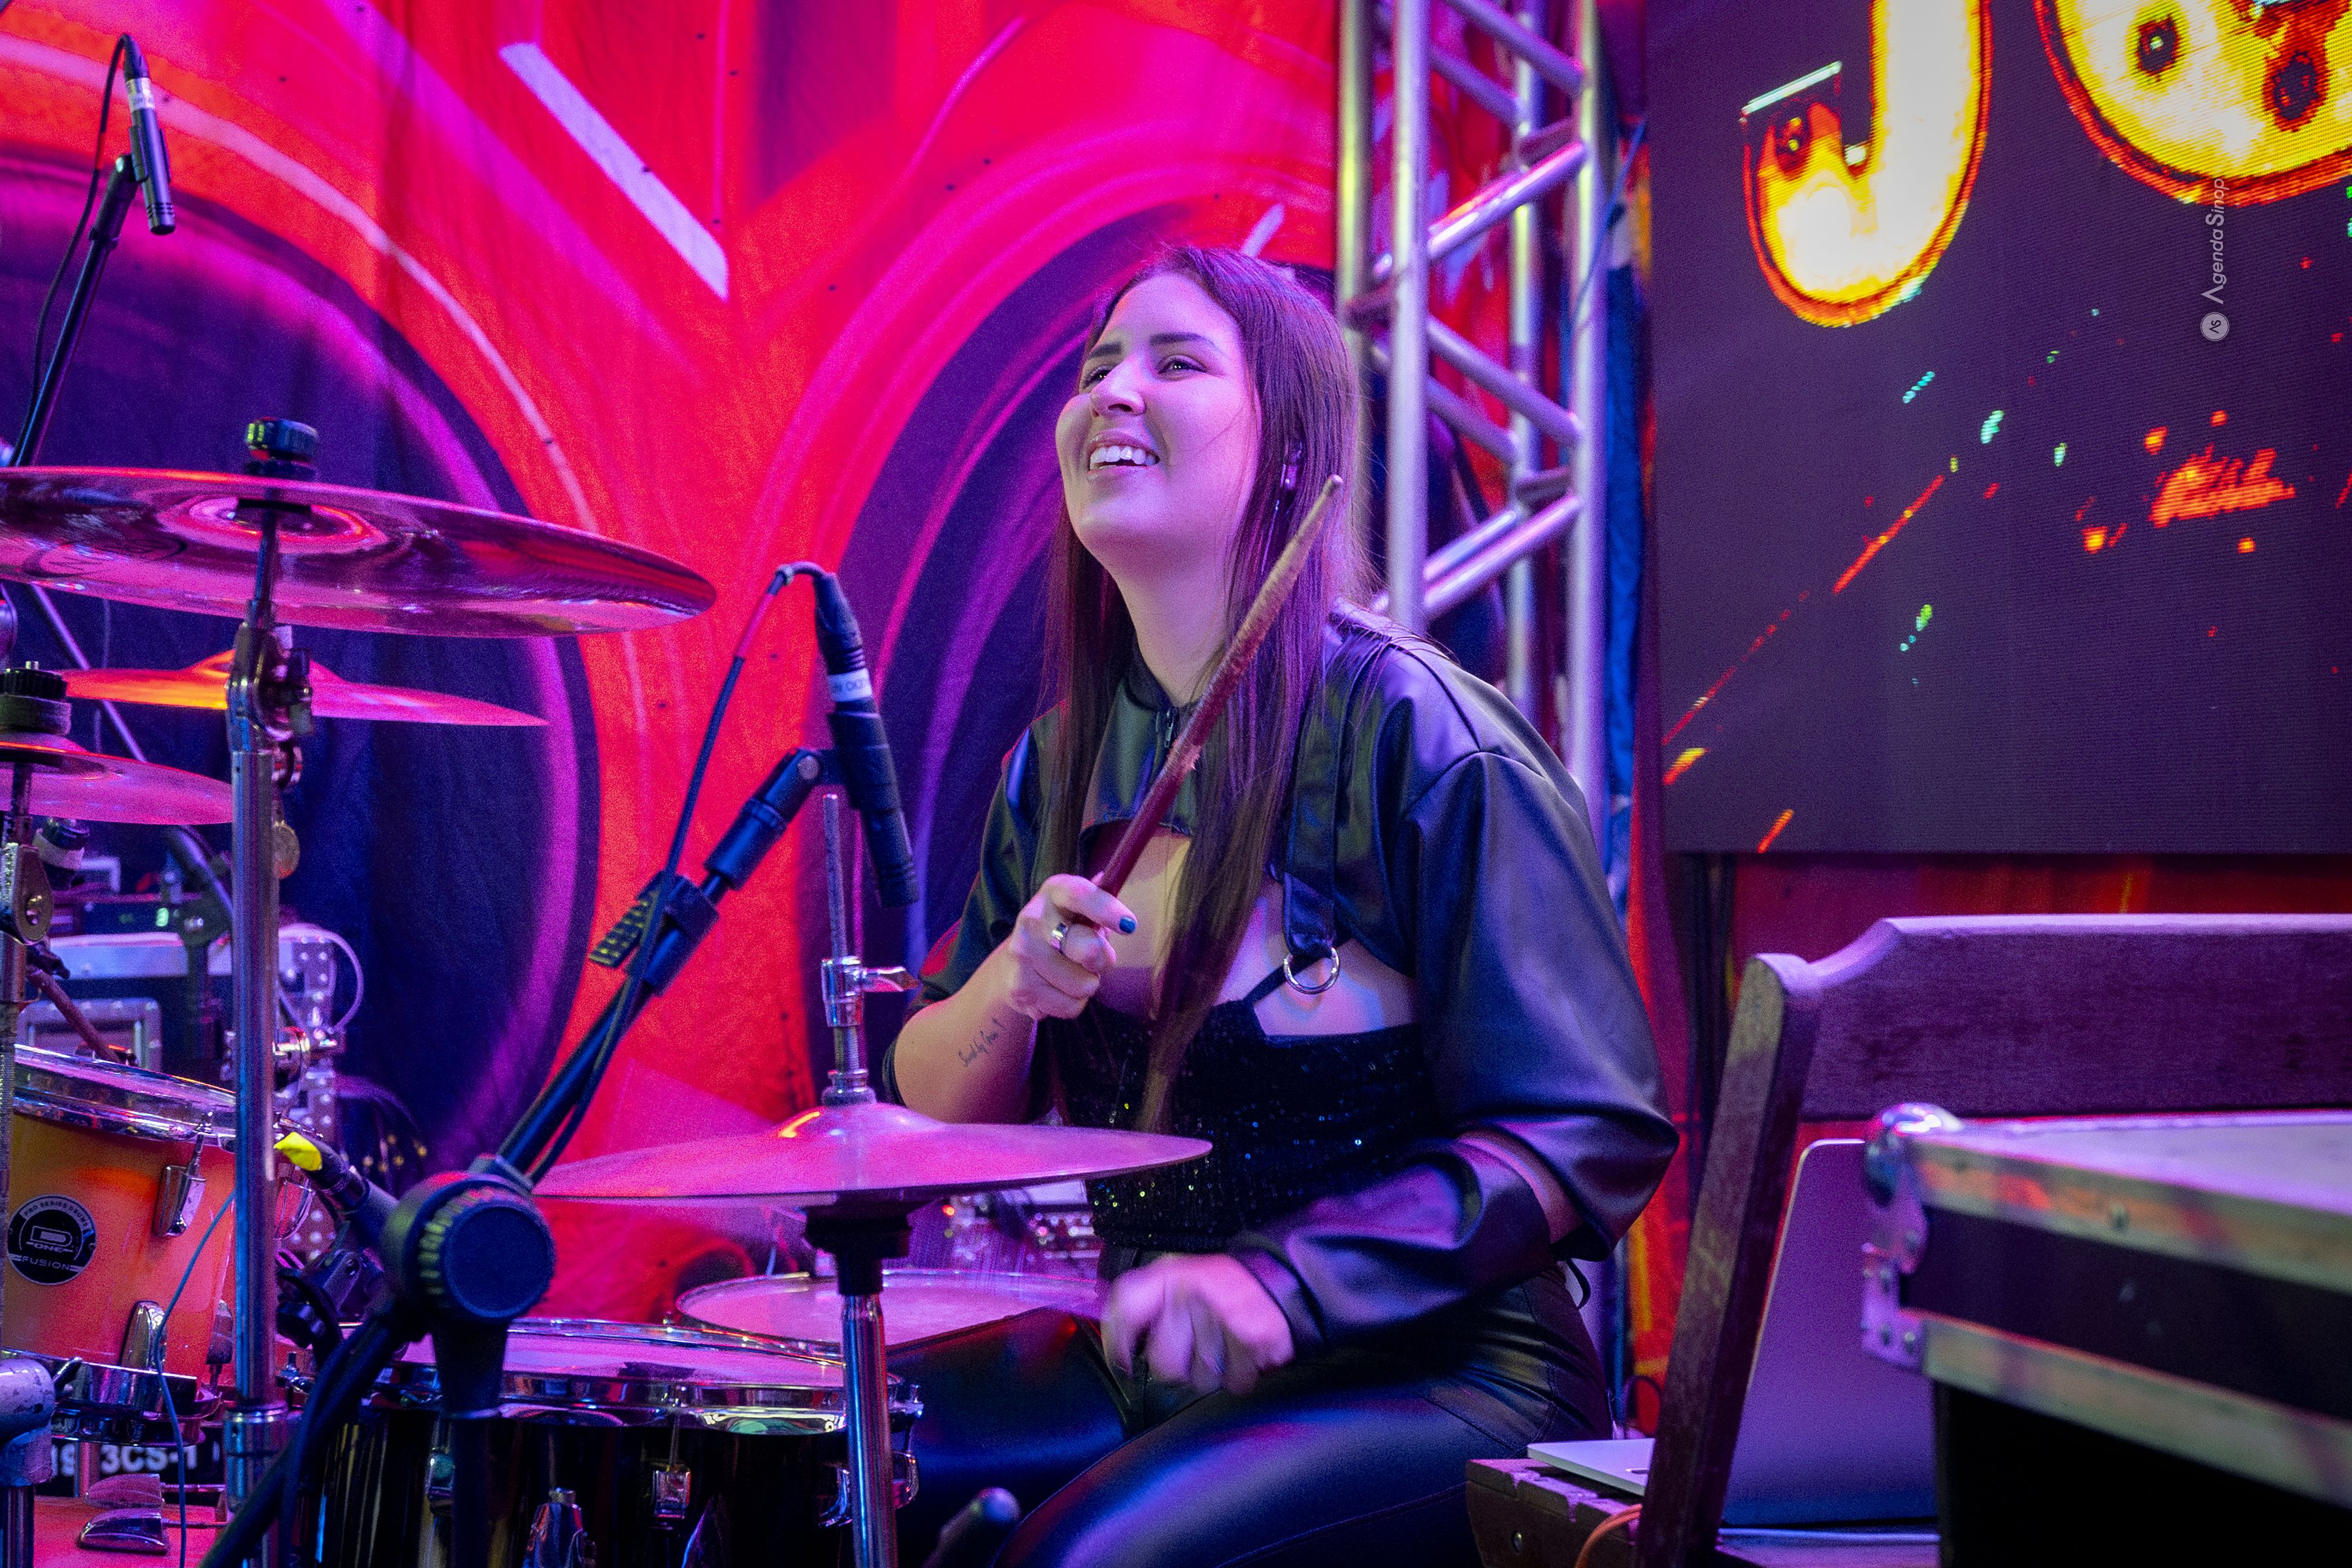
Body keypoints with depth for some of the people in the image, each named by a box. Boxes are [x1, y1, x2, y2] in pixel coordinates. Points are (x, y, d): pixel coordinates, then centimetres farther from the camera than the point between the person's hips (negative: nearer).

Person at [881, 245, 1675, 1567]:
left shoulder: (1417, 738, -15)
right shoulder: (1067, 758, 5)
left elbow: (1596, 1133, -16)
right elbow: (934, 1110, 8)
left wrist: (1285, 1279, -26)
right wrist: (1012, 989, -15)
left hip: (1432, 1373, -6)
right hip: (1151, 1361, 6)